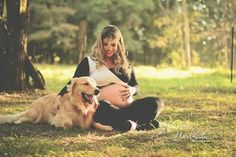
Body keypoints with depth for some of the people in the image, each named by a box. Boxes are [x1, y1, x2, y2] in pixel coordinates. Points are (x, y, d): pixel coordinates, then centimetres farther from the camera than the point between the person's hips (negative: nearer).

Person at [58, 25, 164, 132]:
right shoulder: (89, 62, 8)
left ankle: (129, 124, -35)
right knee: (101, 108, -41)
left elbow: (136, 86, 23)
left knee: (156, 102, -18)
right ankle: (136, 125, -36)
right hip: (105, 109, -4)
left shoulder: (125, 65, 19)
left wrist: (132, 90, -2)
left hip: (127, 108, 4)